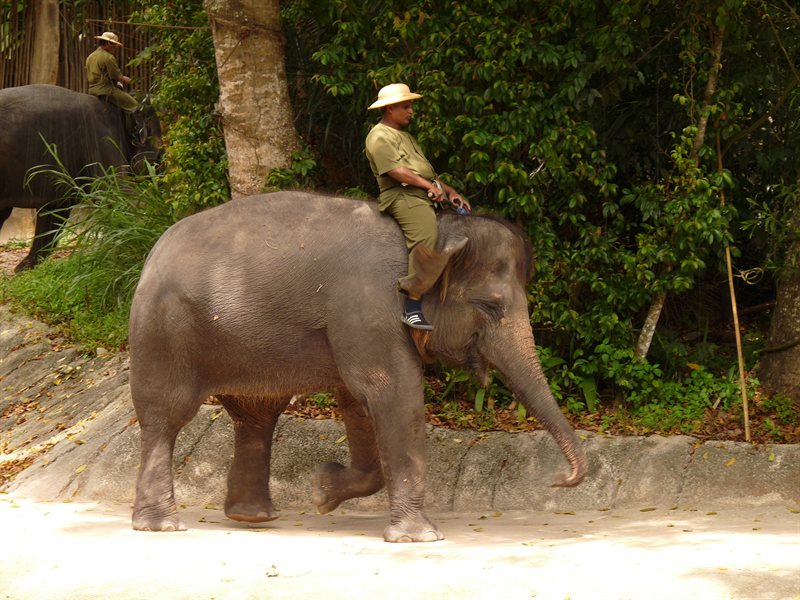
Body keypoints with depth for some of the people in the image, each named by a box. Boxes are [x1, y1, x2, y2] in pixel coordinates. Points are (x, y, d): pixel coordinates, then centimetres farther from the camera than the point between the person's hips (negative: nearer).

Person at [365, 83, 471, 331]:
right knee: (426, 239, -30)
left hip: (426, 197, 11)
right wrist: (428, 185, -15)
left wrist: (450, 191, 18)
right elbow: (395, 170, -14)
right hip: (402, 196, -11)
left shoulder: (405, 136, 31)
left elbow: (425, 170, 30)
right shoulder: (380, 137, -1)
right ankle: (412, 309, -34)